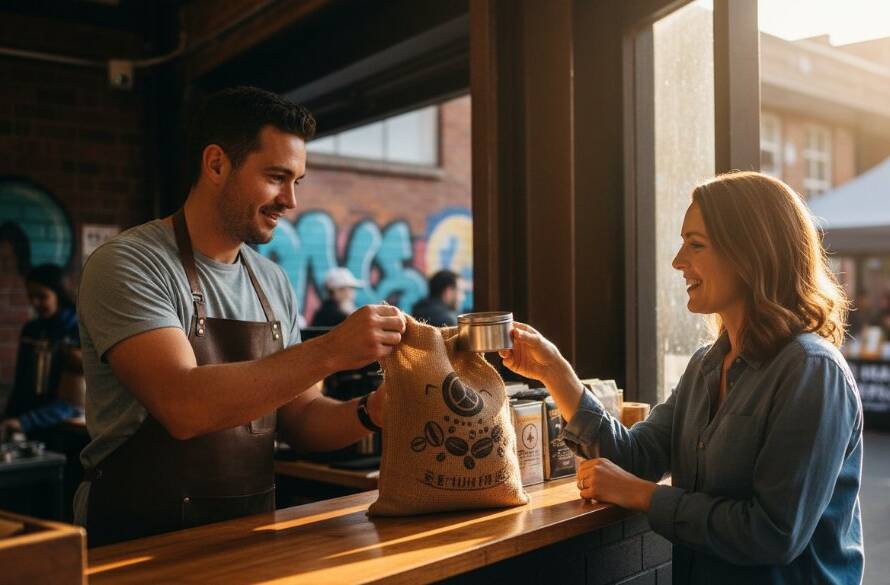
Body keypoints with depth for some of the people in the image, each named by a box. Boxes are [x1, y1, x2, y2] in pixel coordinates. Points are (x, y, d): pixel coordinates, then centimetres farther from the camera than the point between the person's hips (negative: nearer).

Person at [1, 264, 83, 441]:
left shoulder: (79, 333, -11)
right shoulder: (29, 330, 6)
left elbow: (72, 401, -17)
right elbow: (20, 383, 13)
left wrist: (23, 423, -25)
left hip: (60, 428, -5)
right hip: (26, 430, 5)